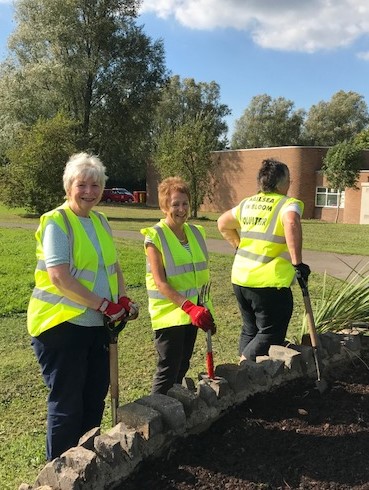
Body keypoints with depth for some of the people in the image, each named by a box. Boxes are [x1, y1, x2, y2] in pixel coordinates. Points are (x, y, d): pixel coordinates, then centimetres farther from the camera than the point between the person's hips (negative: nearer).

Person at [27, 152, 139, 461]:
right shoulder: (56, 222, -13)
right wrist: (105, 305, -21)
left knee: (95, 397, 17)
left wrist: (123, 299, 0)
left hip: (97, 325, 8)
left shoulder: (100, 220, 10)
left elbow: (113, 265, 16)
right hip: (61, 325, -7)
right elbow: (60, 278, -22)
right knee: (67, 402, 3)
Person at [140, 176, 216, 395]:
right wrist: (188, 307, -27)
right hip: (169, 313, -6)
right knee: (168, 370, -1)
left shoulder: (196, 233, 7)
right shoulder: (155, 237, -12)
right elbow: (160, 282, -18)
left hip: (193, 312, 6)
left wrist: (207, 310, 10)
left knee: (182, 368, 16)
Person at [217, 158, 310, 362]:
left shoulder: (248, 203, 13)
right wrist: (297, 262, -25)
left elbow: (222, 224, 23)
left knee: (250, 329, 22)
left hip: (240, 278, 8)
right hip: (269, 282, -7)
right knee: (271, 334, 6)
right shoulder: (289, 204, -9)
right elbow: (292, 224, -30)